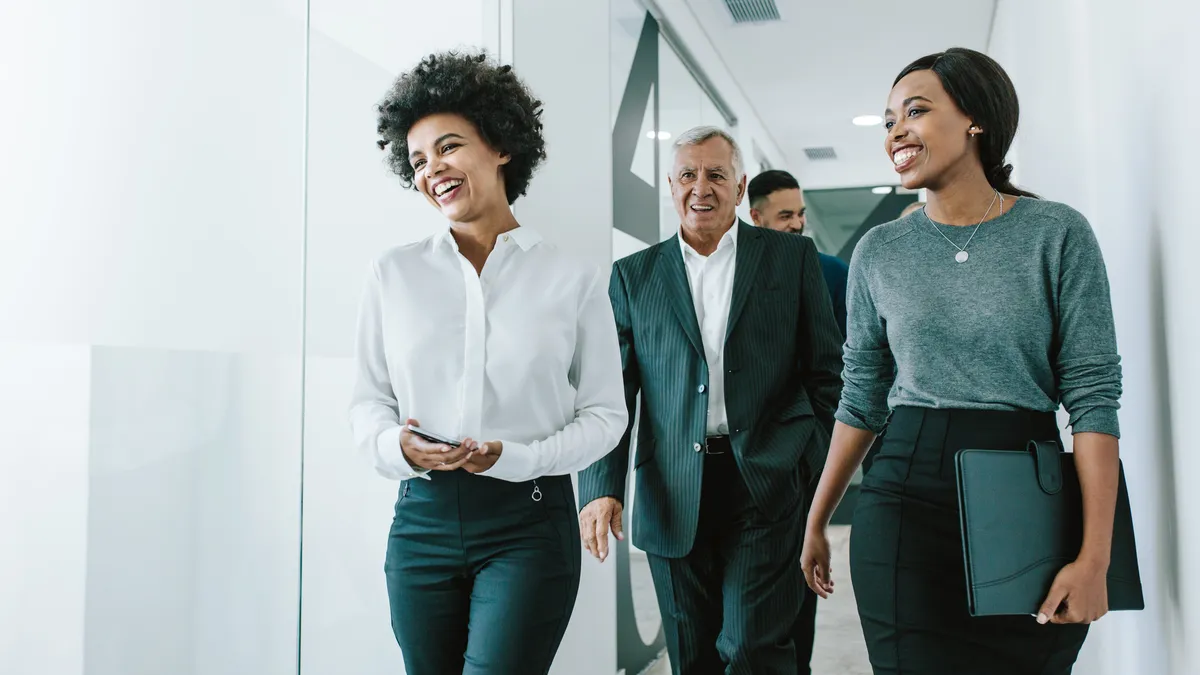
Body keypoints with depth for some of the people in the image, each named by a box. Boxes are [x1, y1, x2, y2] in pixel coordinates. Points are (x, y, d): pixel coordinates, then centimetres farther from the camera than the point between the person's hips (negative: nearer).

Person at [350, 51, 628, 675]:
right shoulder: (392, 274, 5)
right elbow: (368, 398, 9)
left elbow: (604, 412, 1)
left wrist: (520, 457, -14)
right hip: (422, 516, 3)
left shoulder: (574, 281, -1)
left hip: (529, 524, -2)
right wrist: (393, 446, -12)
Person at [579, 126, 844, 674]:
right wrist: (601, 489, -4)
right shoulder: (634, 276, 10)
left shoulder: (792, 256, 7)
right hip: (674, 499, 2)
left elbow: (826, 371, 6)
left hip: (768, 485, -2)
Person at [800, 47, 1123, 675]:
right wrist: (816, 521, 11)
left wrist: (1095, 556, -13)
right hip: (906, 498, 1)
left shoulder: (1057, 233, -2)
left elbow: (1093, 395, -6)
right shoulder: (878, 252, 6)